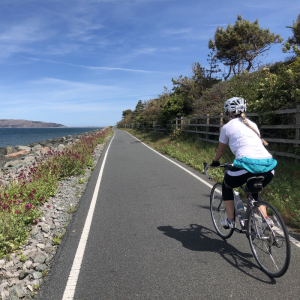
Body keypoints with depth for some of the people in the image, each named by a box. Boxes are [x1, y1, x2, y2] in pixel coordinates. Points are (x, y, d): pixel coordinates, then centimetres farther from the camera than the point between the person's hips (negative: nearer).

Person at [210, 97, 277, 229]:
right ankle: (266, 219, 18)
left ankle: (230, 220, 23)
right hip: (268, 166, 6)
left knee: (226, 186, 25)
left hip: (248, 164, -5)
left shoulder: (227, 127, 10)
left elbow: (221, 150, 22)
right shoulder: (252, 124, 25)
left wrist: (214, 162, 42)